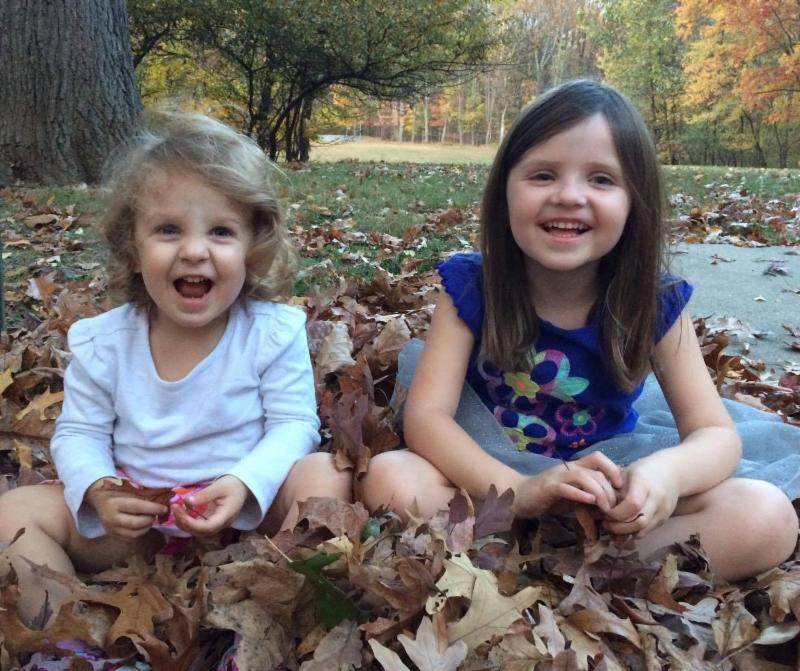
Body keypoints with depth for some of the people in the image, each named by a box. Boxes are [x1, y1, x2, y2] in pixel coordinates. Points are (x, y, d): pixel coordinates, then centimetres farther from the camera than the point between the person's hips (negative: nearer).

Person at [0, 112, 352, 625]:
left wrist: (245, 484, -29)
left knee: (325, 474, -27)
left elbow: (293, 424, -10)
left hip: (249, 510, -2)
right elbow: (80, 433, 2)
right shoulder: (102, 342, -5)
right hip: (135, 518, 2)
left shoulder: (274, 332, -11)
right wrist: (98, 490, -20)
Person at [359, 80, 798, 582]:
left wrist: (667, 469, -37)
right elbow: (426, 414, -20)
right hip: (490, 480, 0)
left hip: (605, 496, 1)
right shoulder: (470, 287, -13)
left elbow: (717, 434, -11)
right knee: (389, 480, -31)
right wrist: (519, 489, -39)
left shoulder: (655, 303, -10)